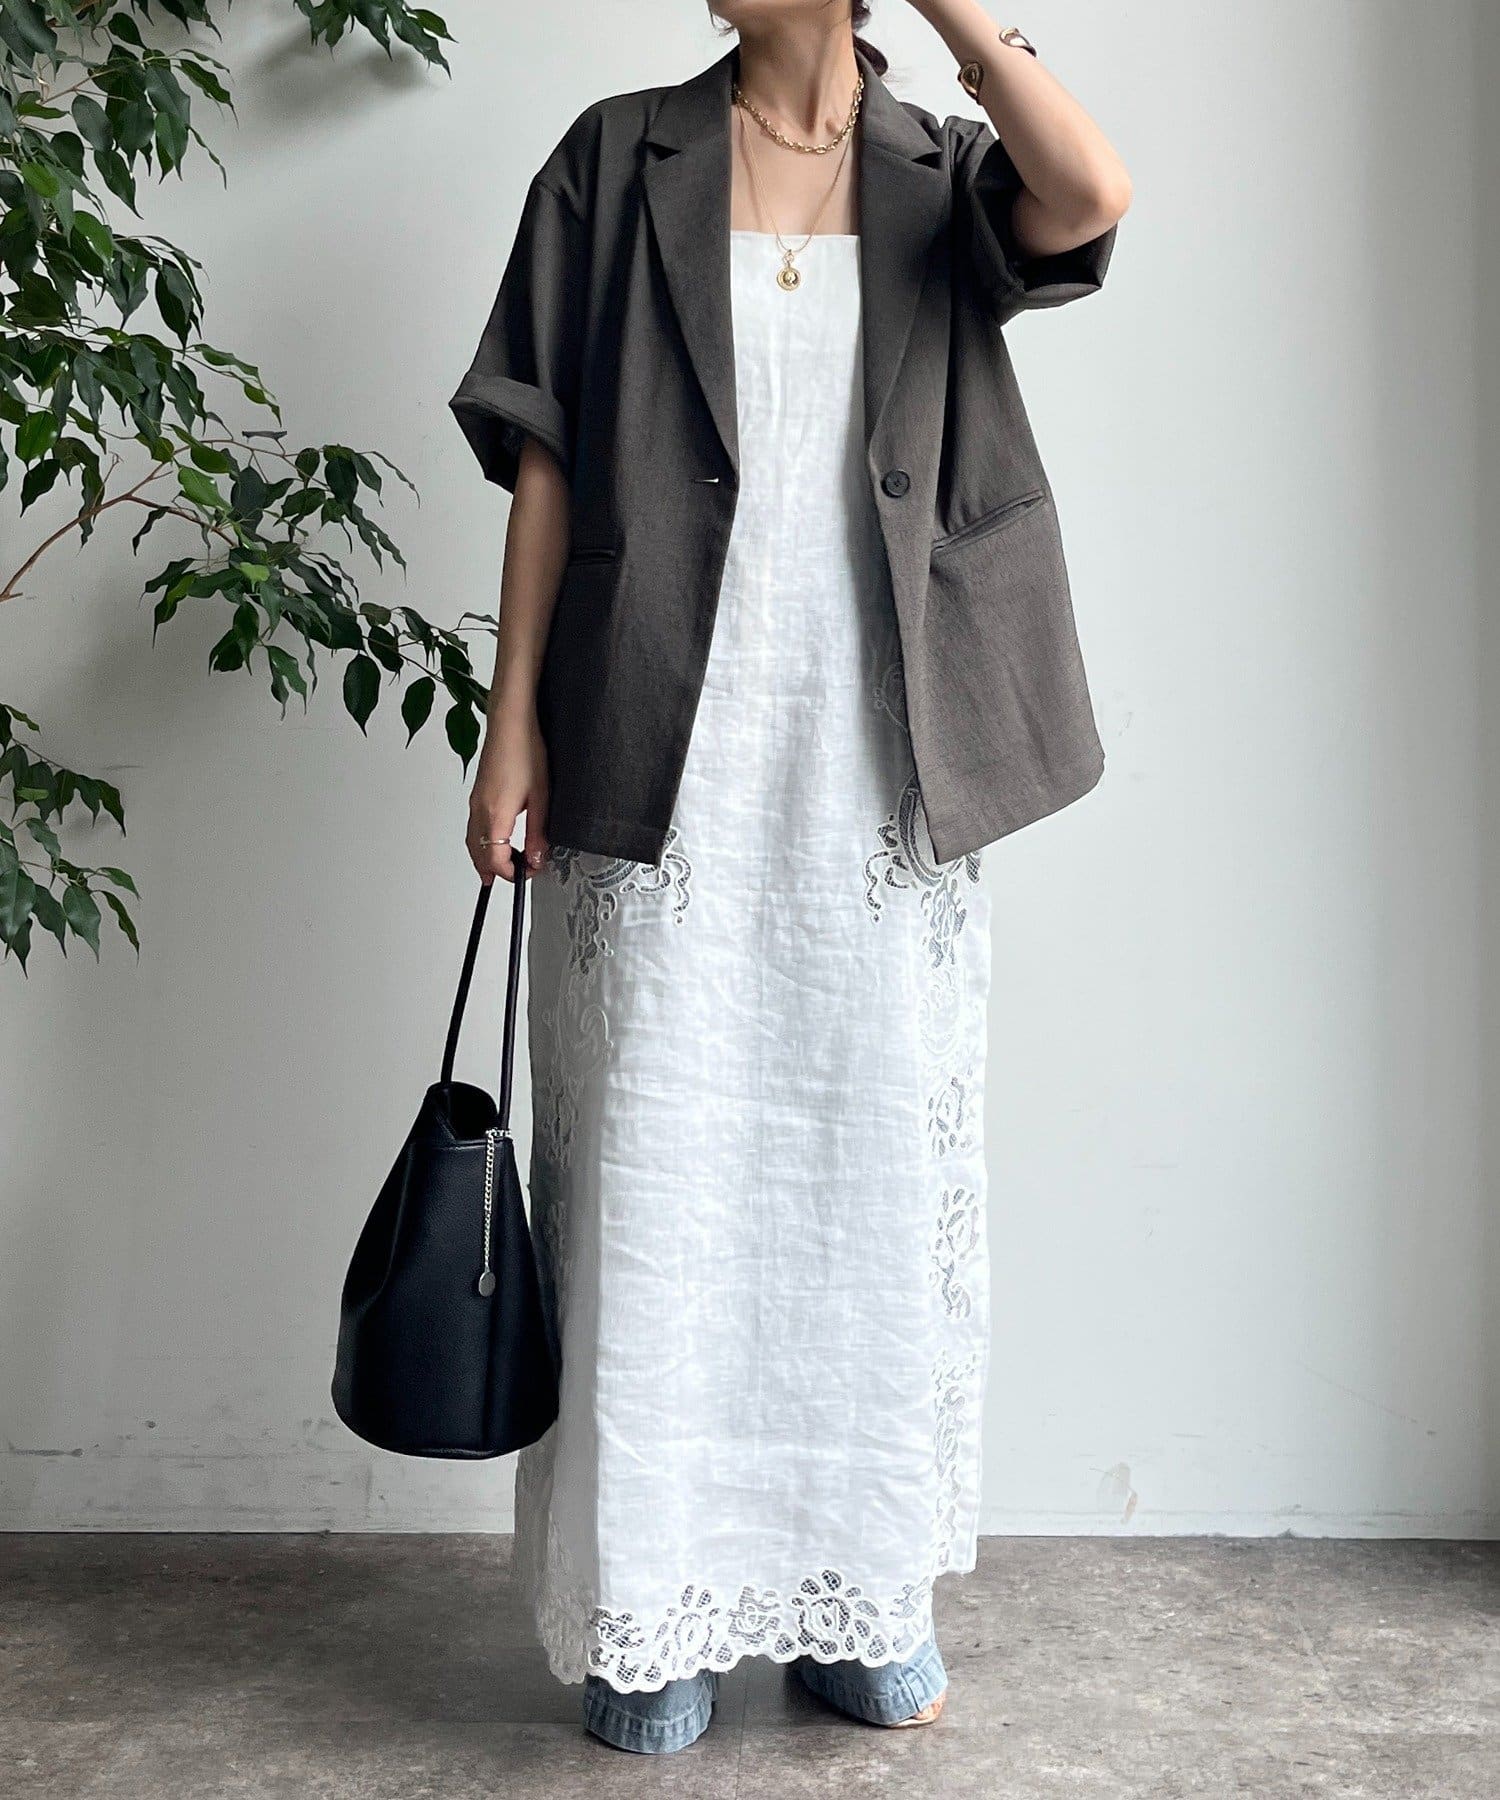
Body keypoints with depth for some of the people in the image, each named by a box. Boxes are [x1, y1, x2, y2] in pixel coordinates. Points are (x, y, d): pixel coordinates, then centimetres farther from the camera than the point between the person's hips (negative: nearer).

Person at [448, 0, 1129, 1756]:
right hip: (667, 759, -1)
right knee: (655, 1181, 1)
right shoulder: (620, 162, 10)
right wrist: (515, 716, -3)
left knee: (883, 1181, 7)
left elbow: (1093, 195, -11)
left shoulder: (942, 176, 12)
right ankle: (650, 1607, 17)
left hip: (883, 768, 2)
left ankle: (869, 1592, 24)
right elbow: (549, 457, 4)